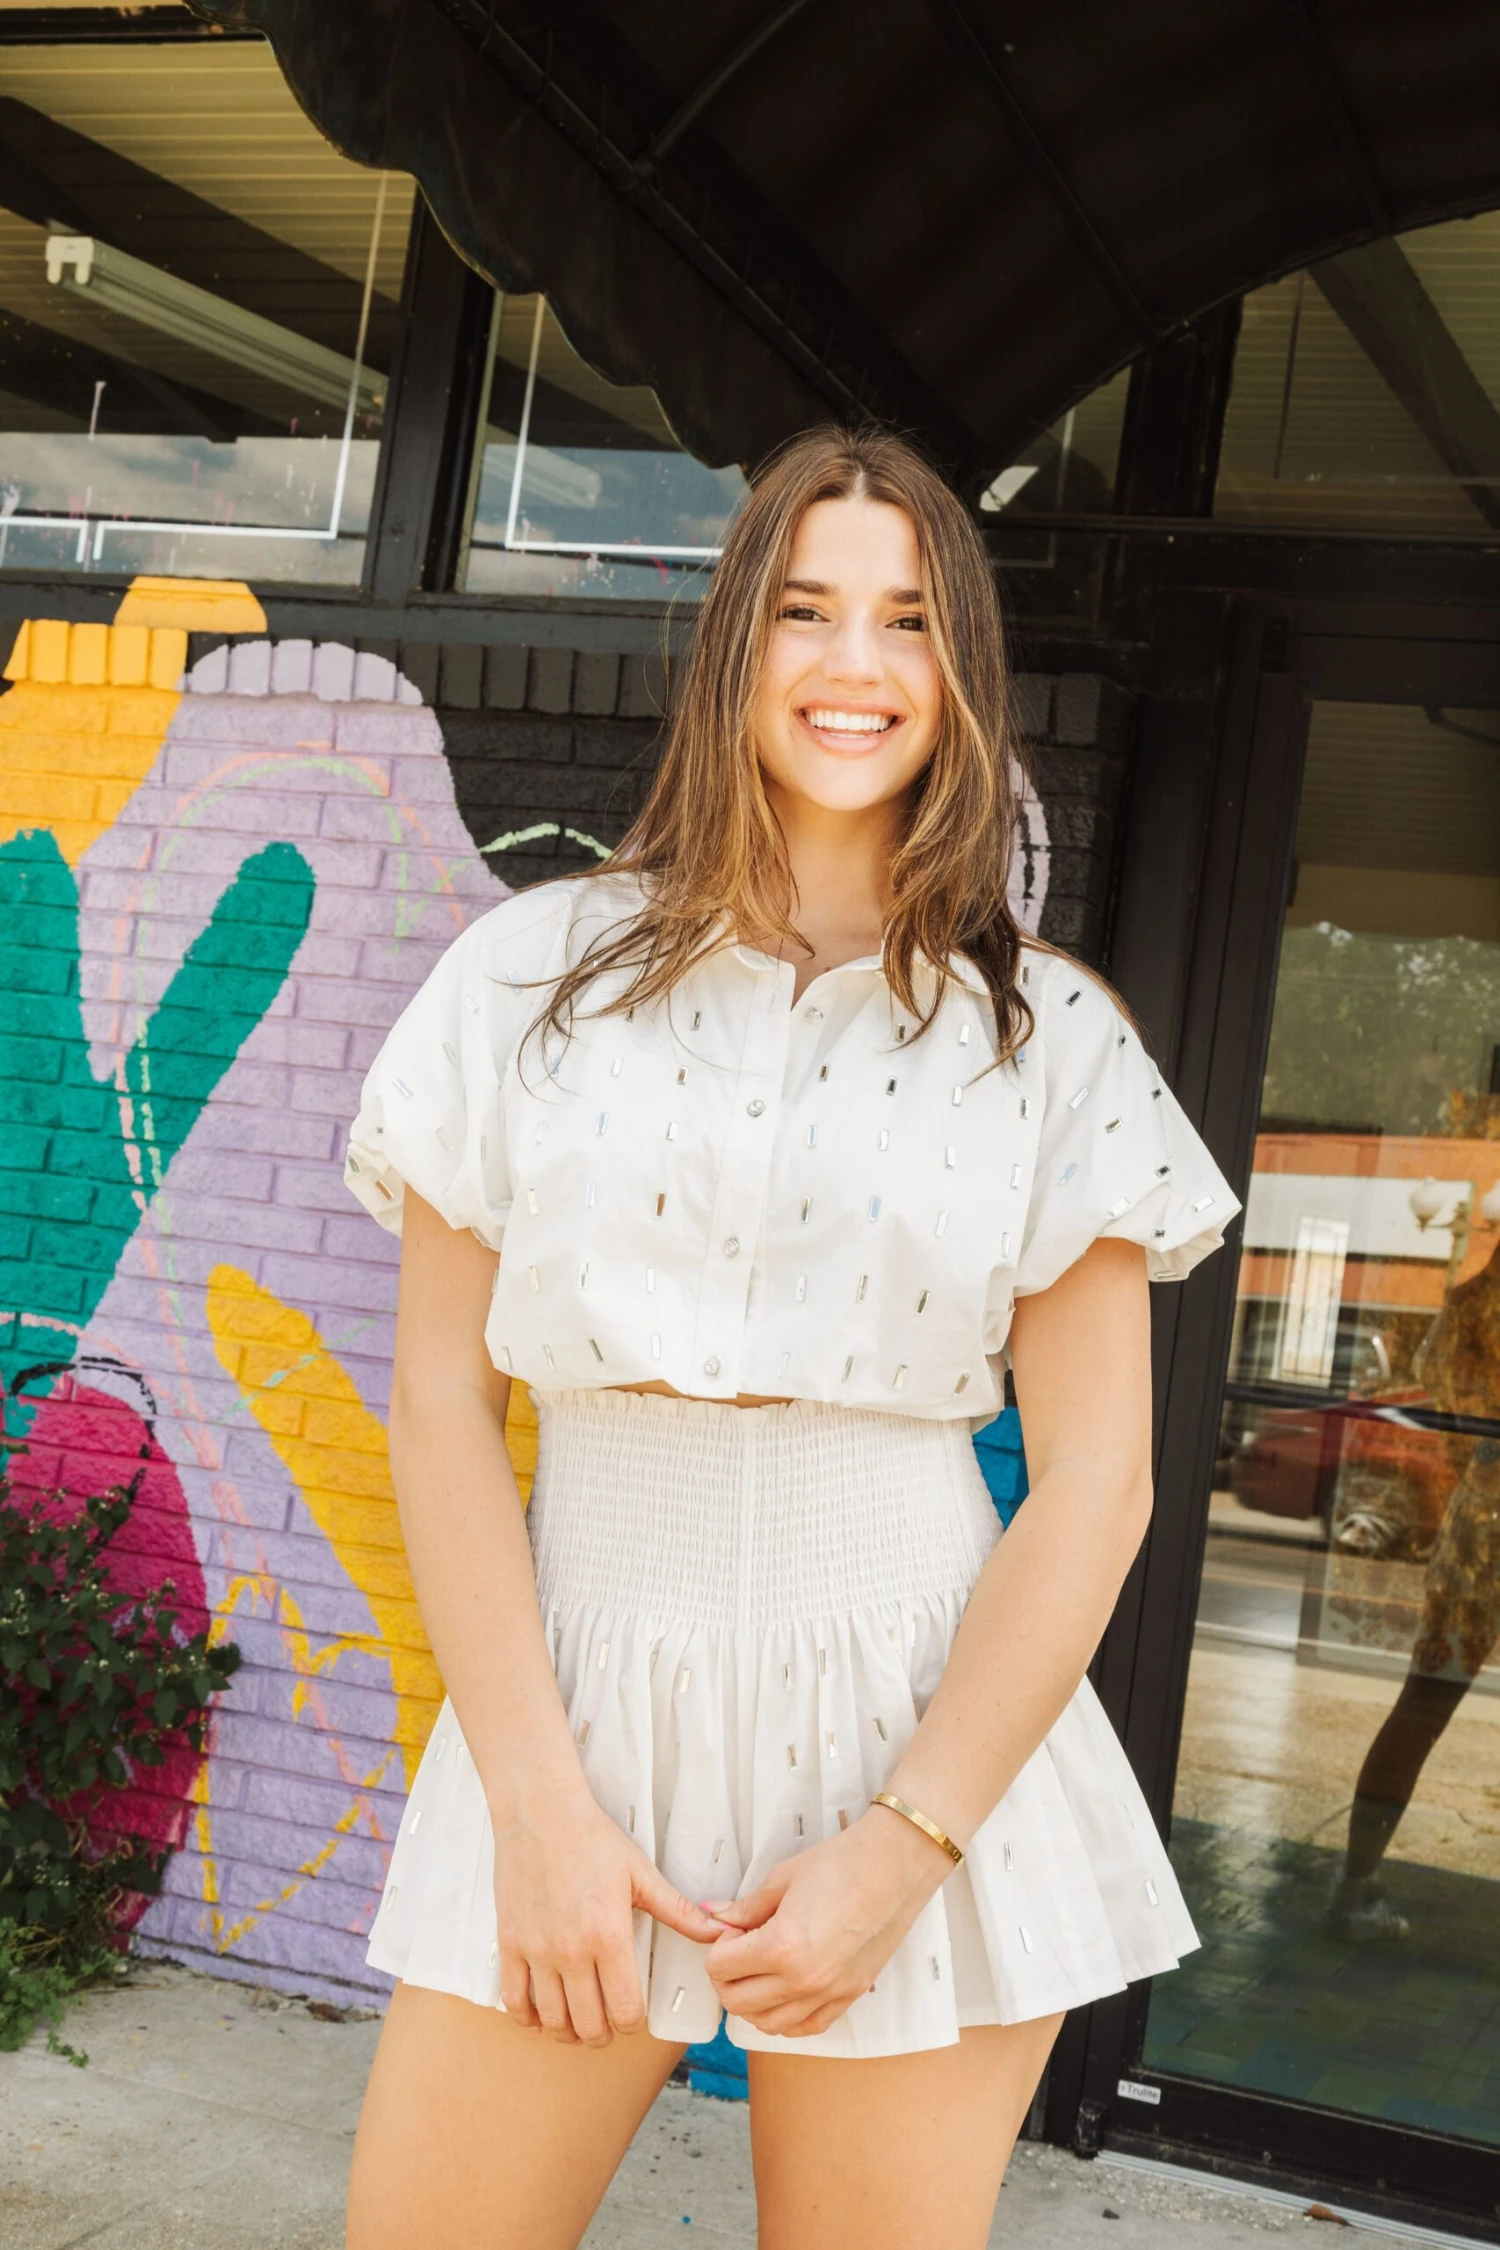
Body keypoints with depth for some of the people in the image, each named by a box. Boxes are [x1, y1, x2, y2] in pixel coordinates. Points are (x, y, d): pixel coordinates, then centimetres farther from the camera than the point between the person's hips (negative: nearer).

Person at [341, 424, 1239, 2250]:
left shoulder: (1050, 1037, 1)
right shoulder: (537, 972, 2)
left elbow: (1095, 1482, -2)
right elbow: (441, 1395, 0)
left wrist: (902, 1847, -9)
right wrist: (536, 1801, -8)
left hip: (923, 1728, 0)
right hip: (575, 1698, 1)